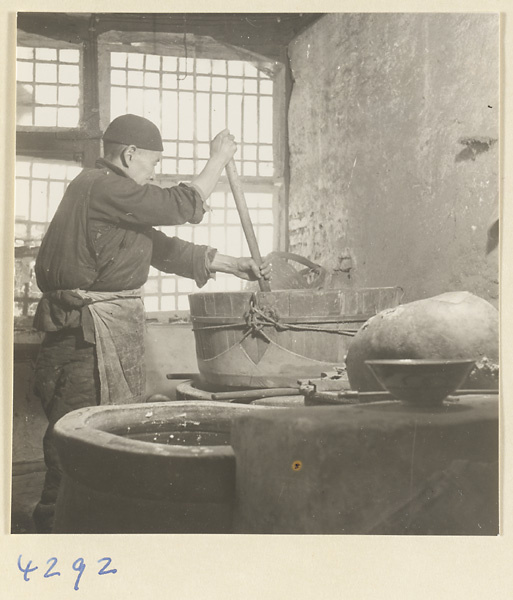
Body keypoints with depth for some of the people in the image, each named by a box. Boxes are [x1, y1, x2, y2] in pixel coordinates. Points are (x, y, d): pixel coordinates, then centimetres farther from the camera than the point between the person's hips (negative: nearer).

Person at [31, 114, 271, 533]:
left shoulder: (106, 192, 21)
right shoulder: (102, 188, -13)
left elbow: (161, 247, 21)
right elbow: (182, 206, -12)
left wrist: (233, 265, 19)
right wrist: (218, 159, 2)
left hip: (109, 329, 11)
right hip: (89, 333, -11)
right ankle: (56, 525, 5)